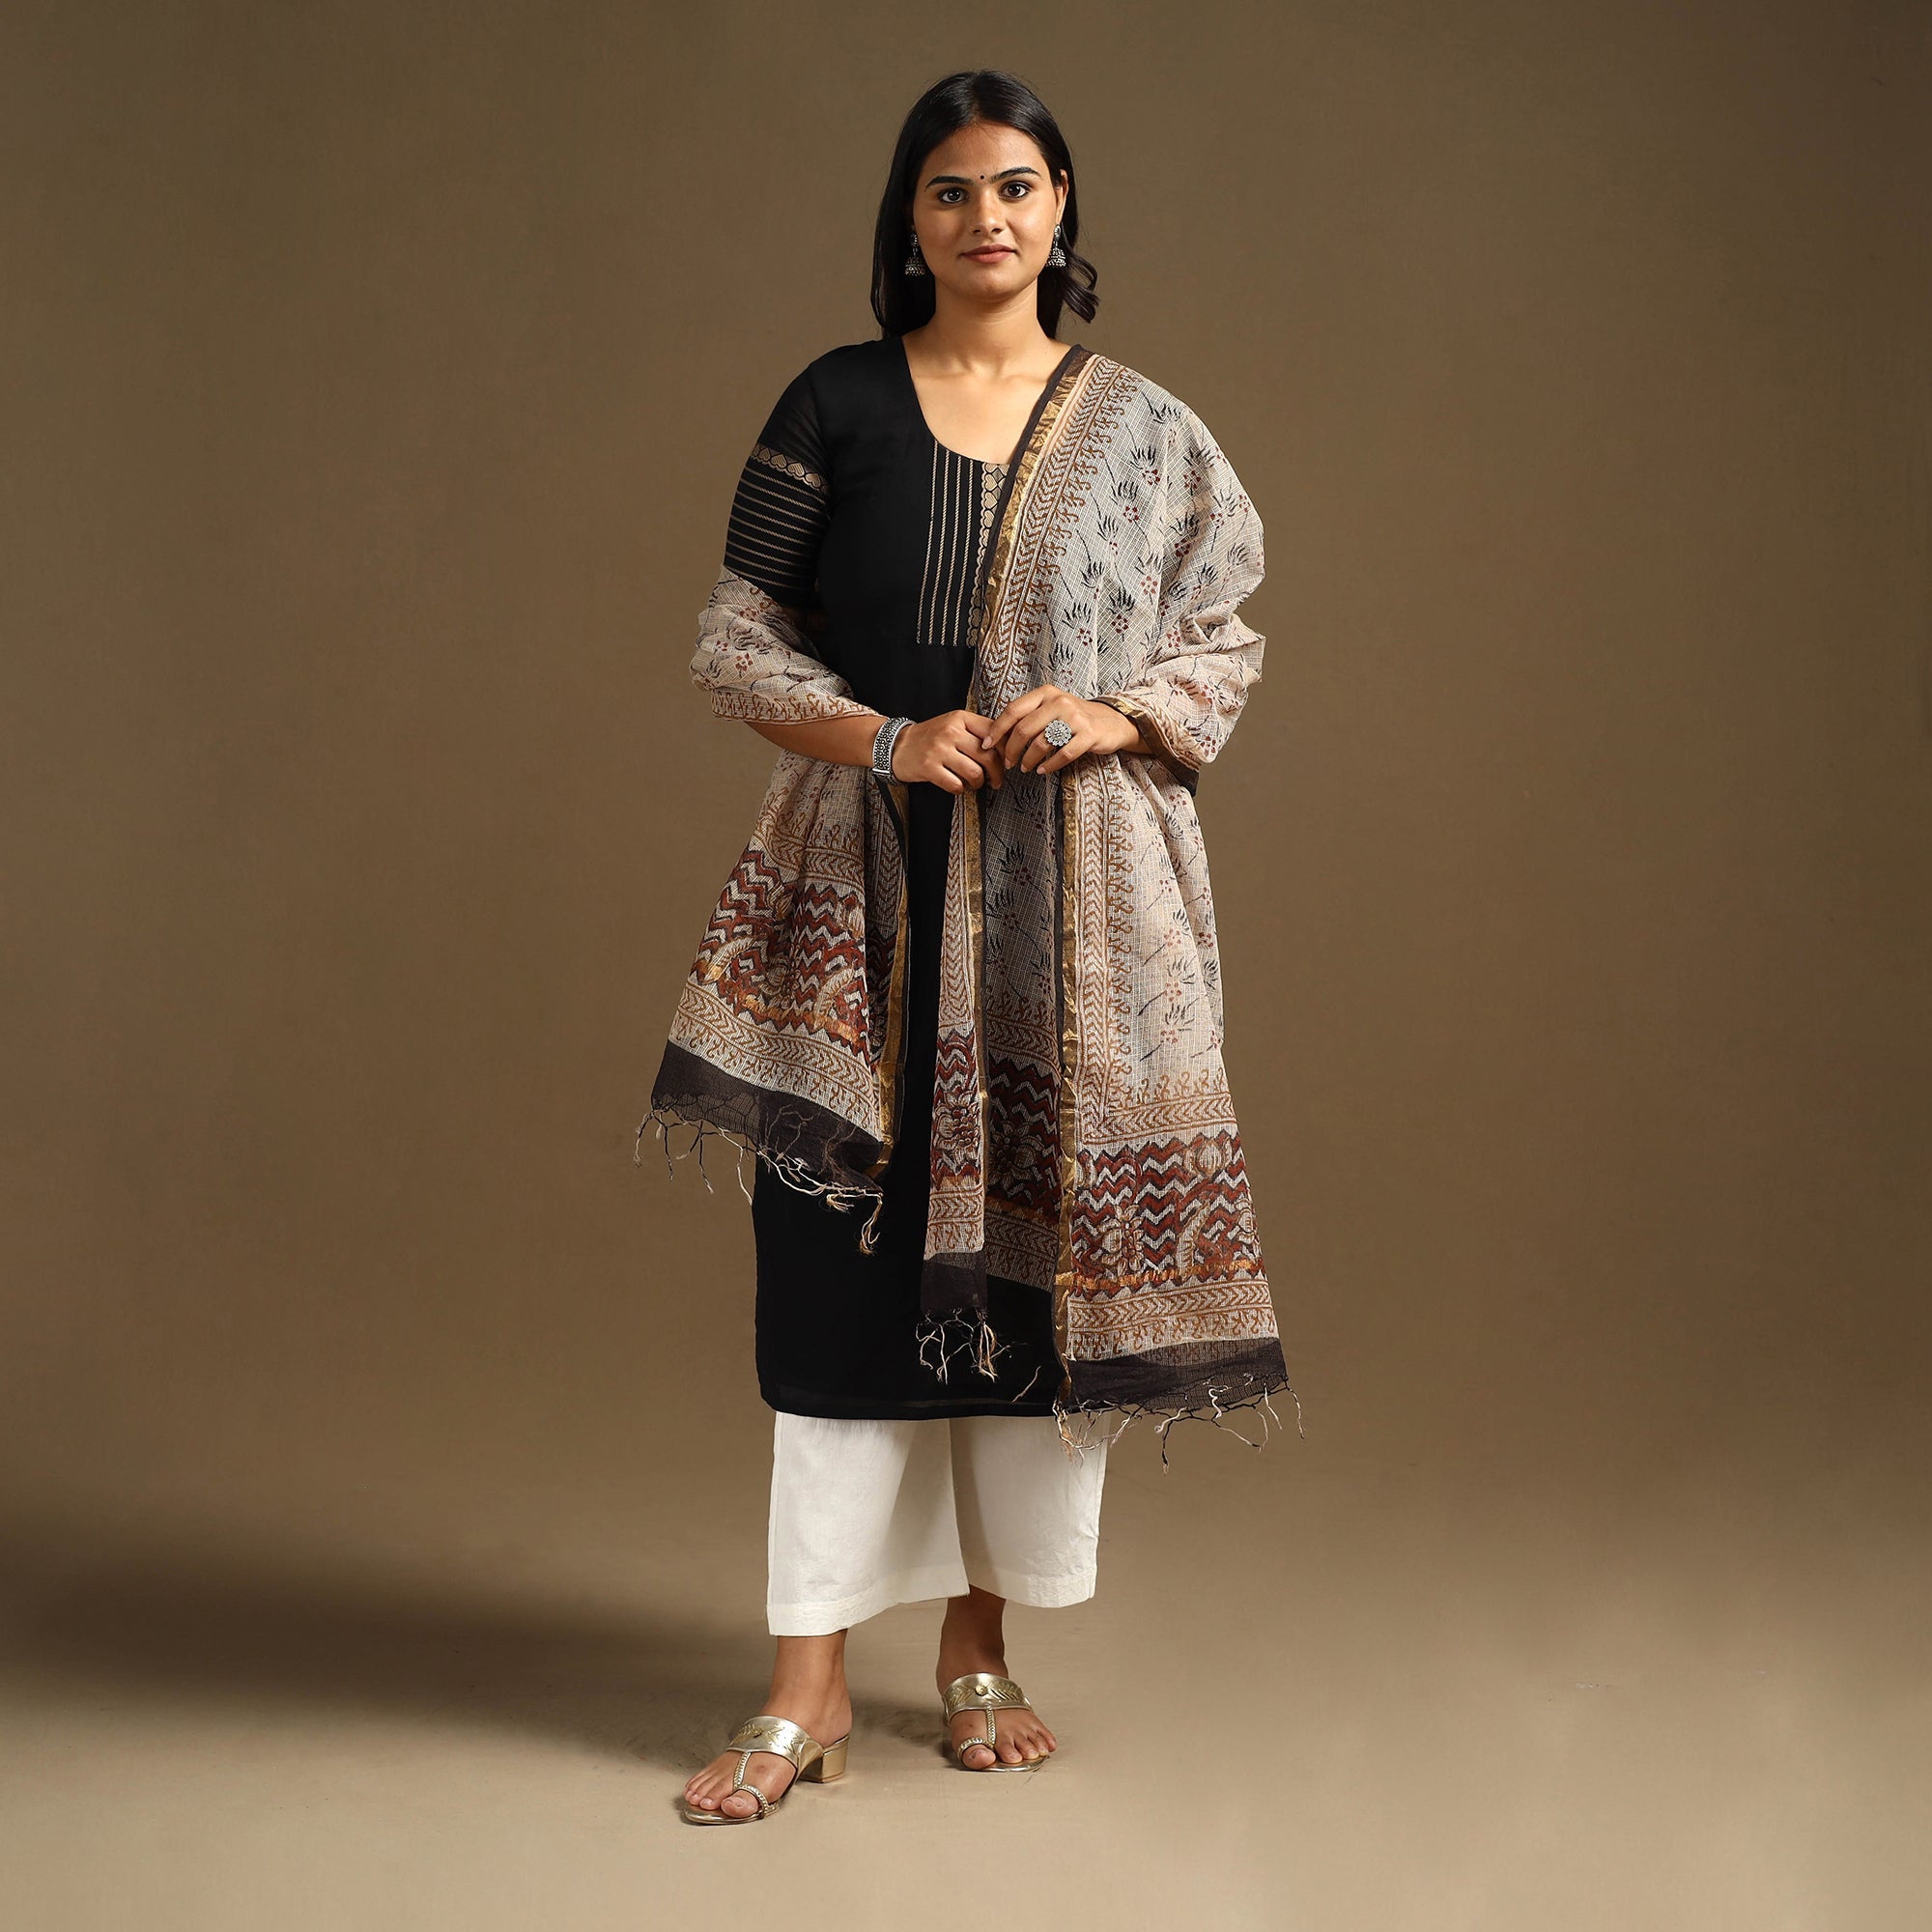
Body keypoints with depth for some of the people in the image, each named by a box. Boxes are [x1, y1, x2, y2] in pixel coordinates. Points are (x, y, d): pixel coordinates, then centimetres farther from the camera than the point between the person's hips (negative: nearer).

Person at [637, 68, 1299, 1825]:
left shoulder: (1141, 427, 8)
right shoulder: (836, 405, 6)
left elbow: (1223, 642, 10)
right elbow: (734, 639, 4)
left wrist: (1113, 714, -11)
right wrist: (881, 737, -12)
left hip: (1076, 900, 1)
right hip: (870, 887, -1)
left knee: (1039, 1237, 3)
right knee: (842, 1241, -3)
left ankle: (982, 1645, 20)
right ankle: (812, 1687, 7)